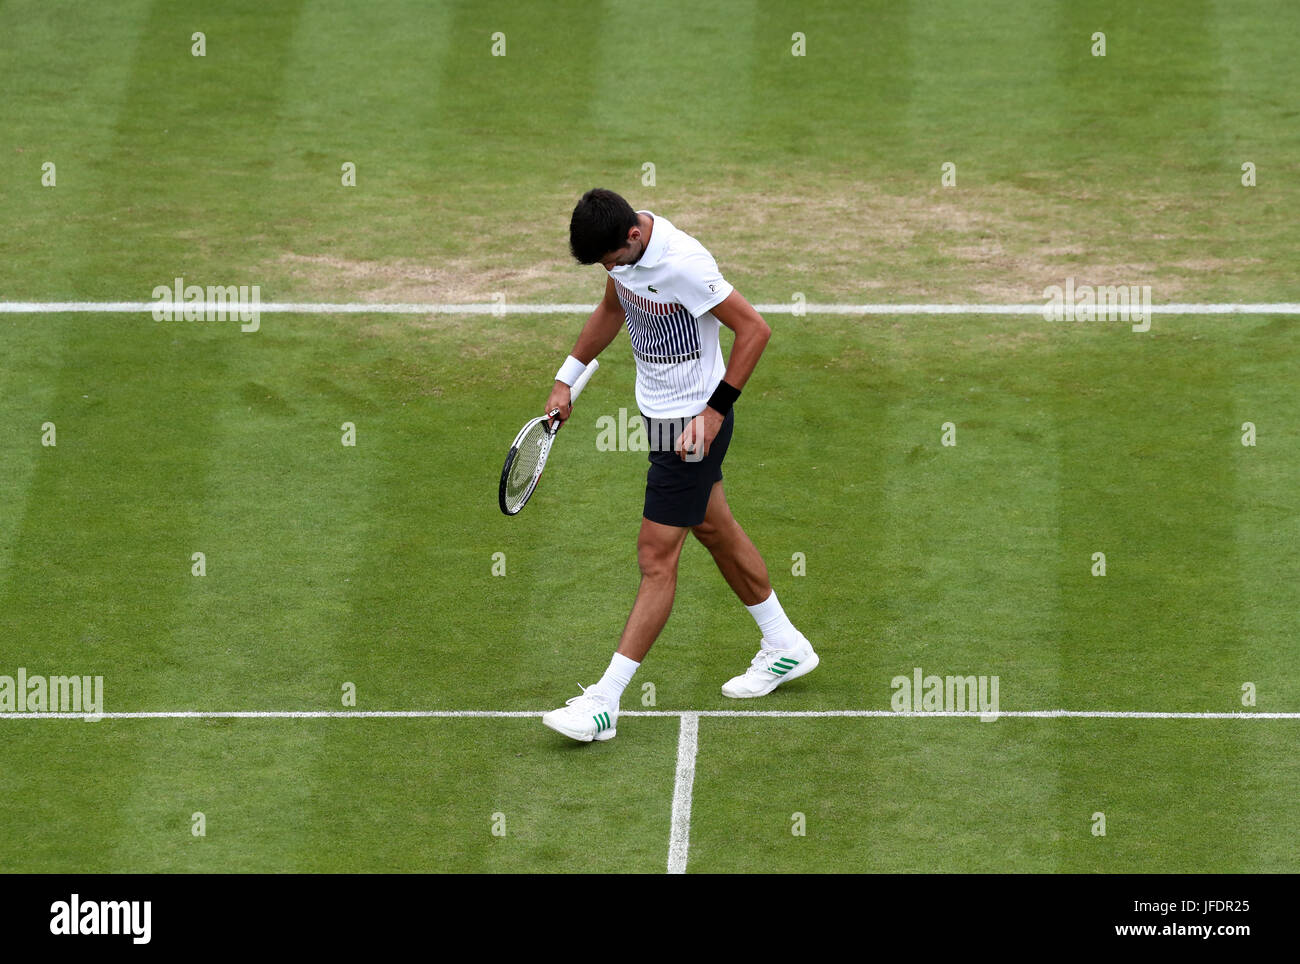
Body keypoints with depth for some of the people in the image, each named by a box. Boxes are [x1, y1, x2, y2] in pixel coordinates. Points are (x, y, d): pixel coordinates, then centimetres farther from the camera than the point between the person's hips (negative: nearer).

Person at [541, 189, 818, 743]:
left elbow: (755, 329, -24)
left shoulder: (682, 263, -31)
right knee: (715, 530, 21)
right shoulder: (623, 244, -5)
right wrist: (568, 377, 14)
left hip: (693, 423, -9)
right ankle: (785, 647, 38)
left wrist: (715, 411, -22)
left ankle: (605, 701, -6)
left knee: (656, 557, -6)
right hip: (658, 409, 9)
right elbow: (613, 308, 15)